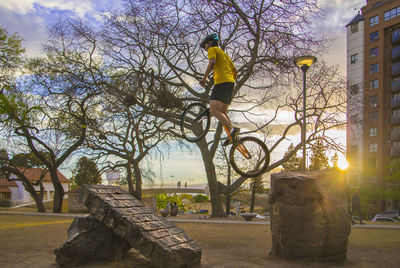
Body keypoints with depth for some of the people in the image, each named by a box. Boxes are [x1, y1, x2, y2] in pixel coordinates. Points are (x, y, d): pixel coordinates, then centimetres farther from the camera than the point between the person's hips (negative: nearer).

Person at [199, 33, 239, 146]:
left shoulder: (212, 49, 7)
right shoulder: (224, 54, 32)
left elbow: (212, 62, -15)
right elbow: (235, 71, 28)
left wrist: (204, 78, -14)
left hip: (221, 82, -9)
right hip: (230, 83, 9)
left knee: (213, 110, -16)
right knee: (223, 112, 12)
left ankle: (232, 129, -31)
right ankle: (232, 136, 1)